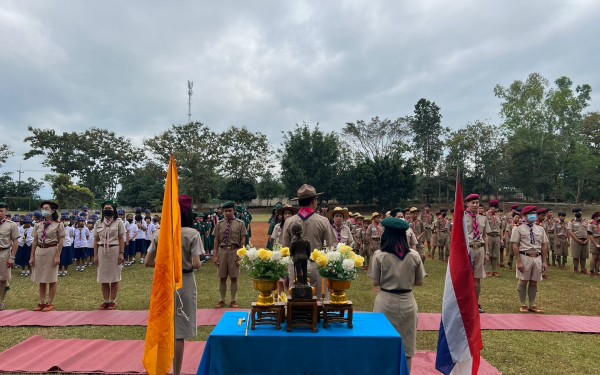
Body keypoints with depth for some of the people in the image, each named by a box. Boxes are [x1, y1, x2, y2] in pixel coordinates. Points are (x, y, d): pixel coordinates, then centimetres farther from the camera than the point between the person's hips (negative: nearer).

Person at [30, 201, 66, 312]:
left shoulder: (58, 224, -5)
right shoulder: (38, 225, 9)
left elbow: (61, 241, -8)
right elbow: (35, 241, 10)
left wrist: (58, 256, -14)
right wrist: (32, 256, 6)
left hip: (51, 251, -5)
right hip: (39, 251, 5)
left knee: (52, 279, 2)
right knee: (41, 279, 11)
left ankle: (50, 303, 12)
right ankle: (41, 303, 20)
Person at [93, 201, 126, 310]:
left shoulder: (118, 222, 0)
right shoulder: (99, 223, 9)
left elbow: (121, 239, -2)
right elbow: (96, 240, 9)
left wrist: (121, 253, -9)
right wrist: (95, 255, 4)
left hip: (114, 250, -3)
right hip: (102, 251, 3)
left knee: (114, 277, 3)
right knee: (103, 277, 7)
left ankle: (113, 301, 13)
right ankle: (106, 301, 17)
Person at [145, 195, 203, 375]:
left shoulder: (160, 233, -2)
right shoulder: (192, 234, -12)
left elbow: (148, 262, 0)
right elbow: (196, 264, -19)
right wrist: (195, 264, 3)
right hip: (184, 284, -3)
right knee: (179, 331, 8)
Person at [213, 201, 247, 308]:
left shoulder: (240, 223, 0)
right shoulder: (220, 224, 6)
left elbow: (243, 240, -1)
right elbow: (216, 240, 7)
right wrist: (215, 255, 2)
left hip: (234, 251, -2)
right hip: (222, 251, 2)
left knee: (234, 277, 6)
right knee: (222, 277, 9)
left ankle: (233, 300, 18)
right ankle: (222, 300, 22)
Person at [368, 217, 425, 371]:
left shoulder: (379, 255, -12)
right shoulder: (414, 255, -6)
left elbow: (376, 282, -8)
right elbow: (419, 282, 2)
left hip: (386, 302, -2)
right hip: (407, 302, 2)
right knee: (406, 347, 17)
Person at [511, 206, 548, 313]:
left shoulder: (540, 229, 12)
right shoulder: (519, 228, -3)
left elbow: (544, 246, 12)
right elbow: (515, 245, -7)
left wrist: (544, 261, 7)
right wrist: (519, 261, -13)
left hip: (537, 258, 4)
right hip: (524, 257, -4)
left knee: (534, 282, 11)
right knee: (523, 282, 2)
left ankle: (532, 305, 22)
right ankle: (523, 305, 15)